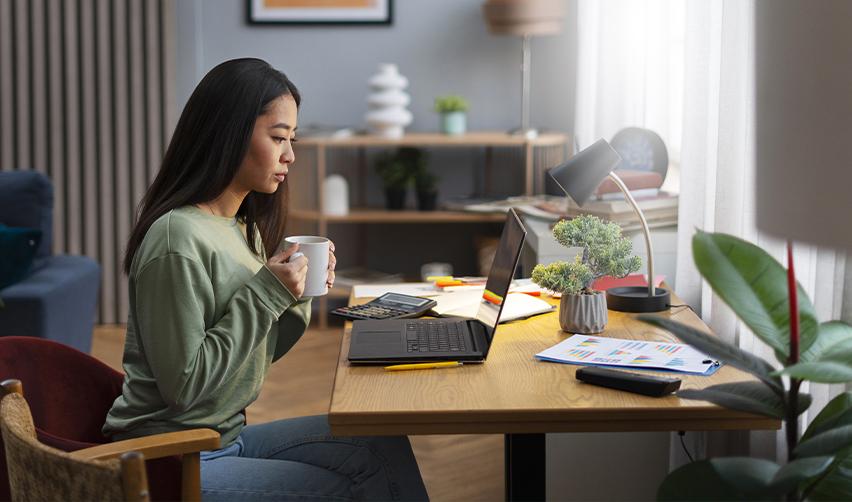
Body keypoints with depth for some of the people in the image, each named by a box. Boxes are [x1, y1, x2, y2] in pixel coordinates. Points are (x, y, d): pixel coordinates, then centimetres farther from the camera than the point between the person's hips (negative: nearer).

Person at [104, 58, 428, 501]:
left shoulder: (243, 228, 6)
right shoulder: (177, 239, -22)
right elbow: (184, 385, -23)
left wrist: (297, 296, -4)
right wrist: (264, 294, -22)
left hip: (225, 435, 8)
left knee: (385, 451, 1)